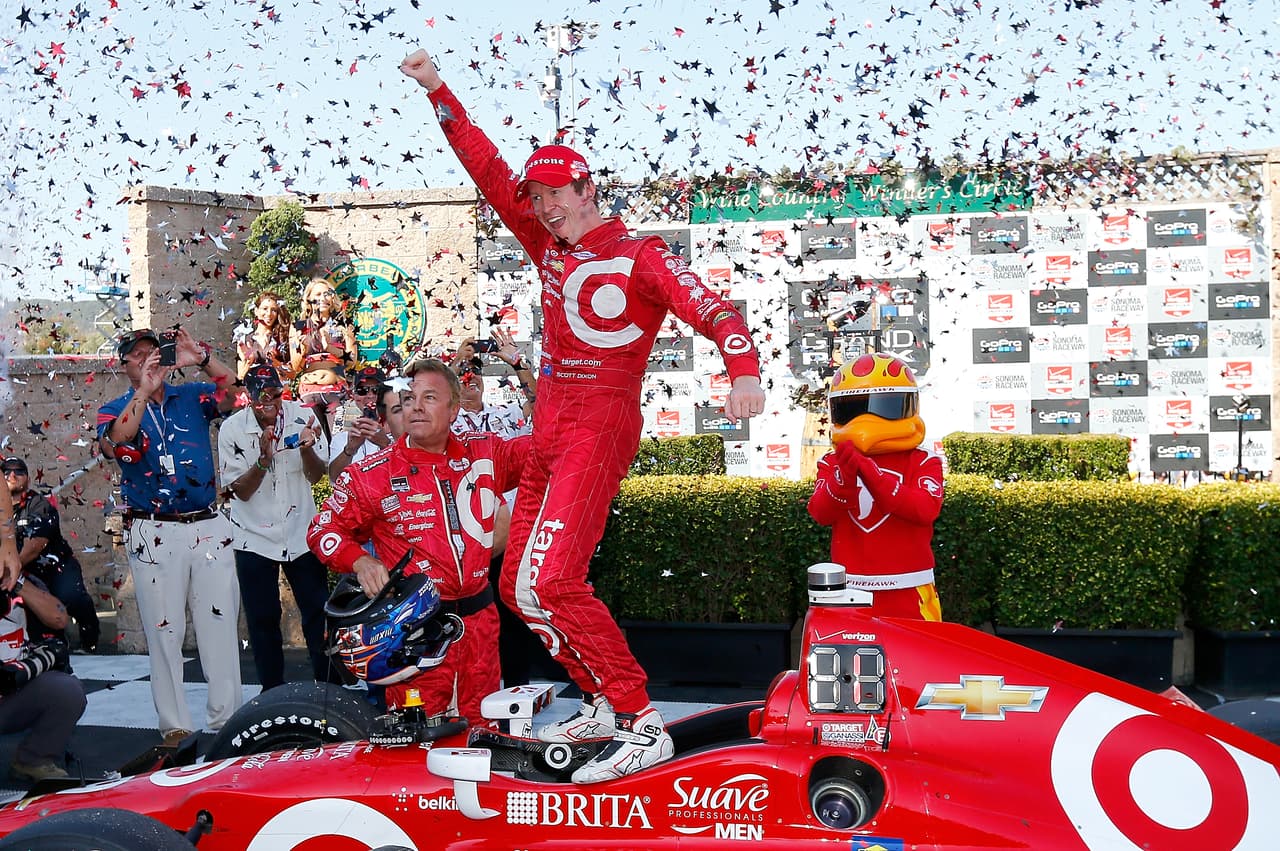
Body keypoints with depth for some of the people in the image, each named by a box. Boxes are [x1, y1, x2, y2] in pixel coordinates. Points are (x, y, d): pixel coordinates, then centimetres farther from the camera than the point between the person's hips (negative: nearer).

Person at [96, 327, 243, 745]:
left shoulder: (191, 396, 10)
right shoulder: (115, 410, 4)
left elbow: (231, 391, -8)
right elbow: (113, 445, -18)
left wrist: (203, 360, -24)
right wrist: (143, 392, -25)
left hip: (209, 527, 2)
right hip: (155, 534, -2)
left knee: (220, 624, 5)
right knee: (163, 630, 1)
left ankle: (227, 718, 12)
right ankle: (175, 726, 7)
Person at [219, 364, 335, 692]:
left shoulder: (303, 417, -7)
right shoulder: (232, 429, -10)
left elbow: (316, 475, -5)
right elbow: (241, 490, -11)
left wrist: (307, 450, -27)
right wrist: (263, 459, -29)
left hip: (301, 533, 1)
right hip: (254, 538, -1)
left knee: (319, 615, 4)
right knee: (263, 621, 5)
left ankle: (328, 686, 16)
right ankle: (272, 690, 18)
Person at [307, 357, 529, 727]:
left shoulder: (485, 453, 6)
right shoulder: (370, 474, -2)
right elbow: (324, 530, 5)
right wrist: (360, 561, -14)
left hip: (479, 616, 3)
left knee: (483, 726, 12)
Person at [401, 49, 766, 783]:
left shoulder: (639, 255, -5)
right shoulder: (551, 248, 15)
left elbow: (714, 311, -18)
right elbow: (490, 172, 18)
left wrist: (745, 371, -37)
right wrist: (439, 93, 16)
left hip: (599, 426, -8)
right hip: (551, 429, 9)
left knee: (551, 583, -22)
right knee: (519, 584, 9)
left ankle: (643, 726, -18)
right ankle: (605, 707, 18)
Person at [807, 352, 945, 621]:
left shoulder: (922, 462, 0)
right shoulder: (832, 463, 8)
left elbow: (926, 509, -18)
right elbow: (821, 513, -7)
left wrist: (869, 471, -27)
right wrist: (845, 474, -28)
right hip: (849, 591, 2)